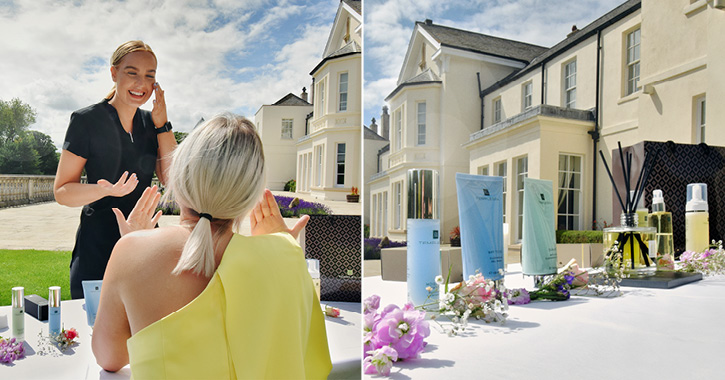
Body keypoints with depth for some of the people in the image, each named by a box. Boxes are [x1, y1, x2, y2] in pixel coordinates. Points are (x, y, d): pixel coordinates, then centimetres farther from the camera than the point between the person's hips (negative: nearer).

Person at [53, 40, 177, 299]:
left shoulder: (150, 122, 7)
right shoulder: (87, 120, -6)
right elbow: (61, 191, -6)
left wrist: (162, 124, -6)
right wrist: (107, 190, -26)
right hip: (97, 248, -4)